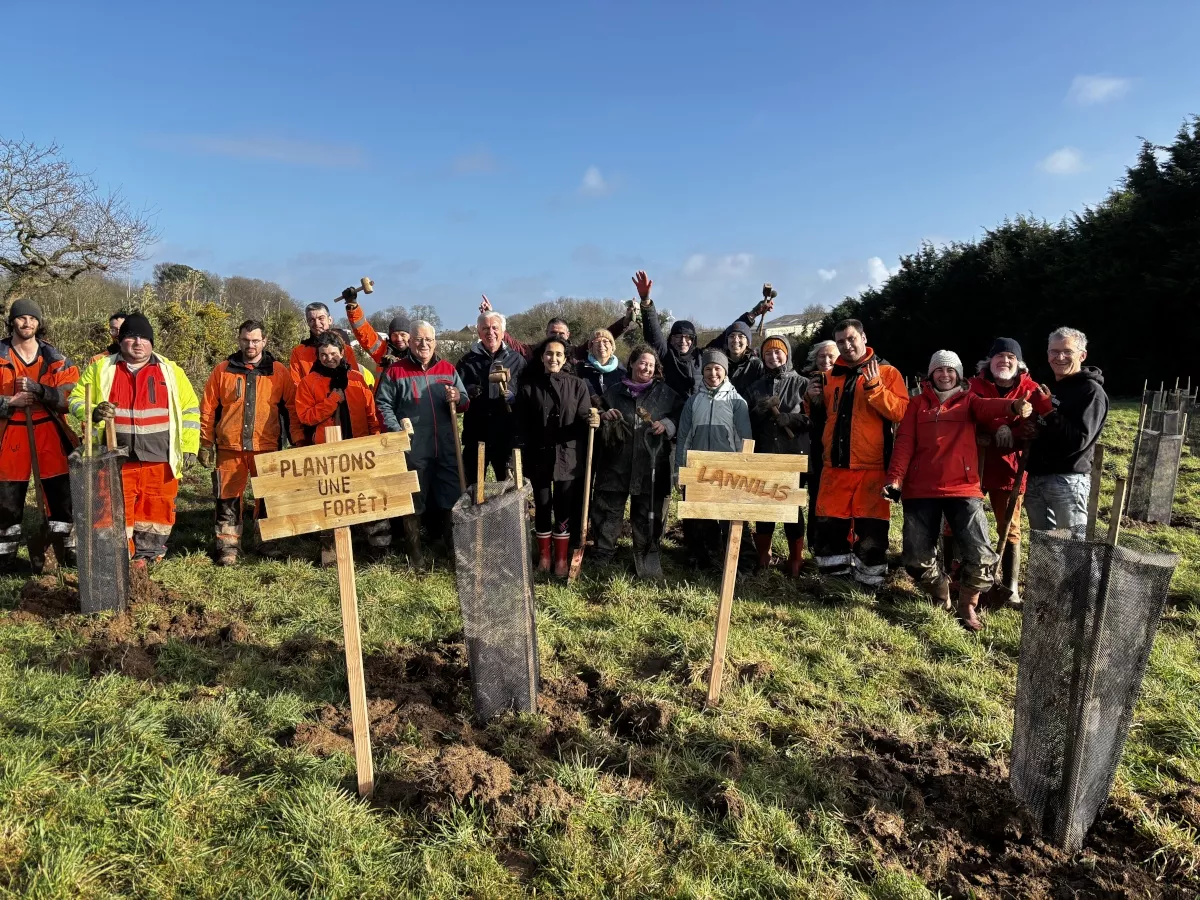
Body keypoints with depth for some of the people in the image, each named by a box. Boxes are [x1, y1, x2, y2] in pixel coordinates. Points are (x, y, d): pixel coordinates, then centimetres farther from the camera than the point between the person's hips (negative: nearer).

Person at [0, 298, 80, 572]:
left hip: (50, 435, 0)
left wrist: (38, 389, -20)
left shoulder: (55, 358, 5)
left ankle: (68, 550, 16)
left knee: (62, 496, 3)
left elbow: (70, 396, -6)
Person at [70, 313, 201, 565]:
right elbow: (76, 400, 10)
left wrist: (189, 447, 1)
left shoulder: (170, 371, 6)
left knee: (157, 512, 8)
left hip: (160, 459, 0)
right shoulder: (100, 368, 6)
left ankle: (148, 559, 22)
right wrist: (93, 413, -14)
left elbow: (190, 409, 8)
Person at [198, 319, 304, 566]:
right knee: (228, 498, 3)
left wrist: (298, 440, -3)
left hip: (267, 447, 0)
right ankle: (228, 545, 12)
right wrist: (206, 443, 4)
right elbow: (208, 409, 7)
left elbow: (292, 408, 3)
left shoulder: (279, 372, 4)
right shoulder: (223, 370, 6)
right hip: (230, 447, 0)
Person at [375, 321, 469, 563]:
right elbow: (383, 405, -2)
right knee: (414, 500, 7)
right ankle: (415, 551, 20)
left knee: (451, 498, 9)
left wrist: (458, 399, -8)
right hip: (412, 450, -3)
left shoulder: (448, 369, 11)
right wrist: (396, 432, -13)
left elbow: (466, 403, 15)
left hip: (446, 448, 3)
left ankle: (454, 547, 25)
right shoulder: (396, 371, 0)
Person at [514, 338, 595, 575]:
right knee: (542, 508, 10)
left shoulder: (578, 385, 1)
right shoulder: (529, 387, 1)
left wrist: (591, 420, -23)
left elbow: (583, 420, 0)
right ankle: (543, 555, 26)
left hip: (567, 458, 0)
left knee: (565, 510, 6)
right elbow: (521, 426, -1)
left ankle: (561, 558, 19)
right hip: (538, 458, 1)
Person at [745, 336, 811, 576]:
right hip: (763, 454, 3)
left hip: (793, 455, -3)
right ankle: (762, 557, 18)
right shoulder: (755, 388, 14)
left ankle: (796, 560, 13)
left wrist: (790, 419, -16)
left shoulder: (801, 383, 5)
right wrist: (758, 412, -4)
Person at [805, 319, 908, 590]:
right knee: (829, 527, 5)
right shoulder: (830, 376, 14)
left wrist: (874, 387, -19)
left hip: (872, 466, -4)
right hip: (835, 465, 4)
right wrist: (813, 400, 5)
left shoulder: (887, 372, 2)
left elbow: (901, 412, -11)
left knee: (871, 532, -1)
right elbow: (820, 416, 25)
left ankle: (868, 587, 11)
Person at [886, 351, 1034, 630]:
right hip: (920, 490, 1)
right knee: (916, 558, 3)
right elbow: (904, 443, 3)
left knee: (981, 556, -11)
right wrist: (895, 478, -11)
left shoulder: (968, 400, 11)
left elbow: (988, 407, -13)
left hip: (963, 488, -1)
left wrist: (1013, 406, -38)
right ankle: (941, 596, 31)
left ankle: (968, 606, 13)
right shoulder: (918, 403, 13)